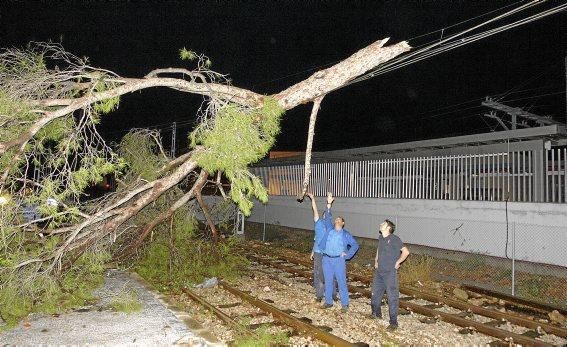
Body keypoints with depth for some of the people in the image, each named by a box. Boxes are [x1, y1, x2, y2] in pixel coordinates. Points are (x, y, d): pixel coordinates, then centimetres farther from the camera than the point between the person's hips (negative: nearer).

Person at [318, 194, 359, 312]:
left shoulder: (345, 234, 3)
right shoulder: (329, 229, 7)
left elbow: (355, 245, 7)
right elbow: (328, 217, -4)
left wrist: (347, 254, -4)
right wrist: (329, 204, -15)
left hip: (339, 260, -2)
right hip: (327, 259, 3)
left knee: (341, 282, 0)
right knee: (328, 281, 11)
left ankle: (345, 304, 9)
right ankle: (328, 301, 23)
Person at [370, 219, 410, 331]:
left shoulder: (394, 239, -15)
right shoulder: (380, 238, 7)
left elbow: (406, 252, -14)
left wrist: (397, 263, -9)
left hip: (390, 273, -8)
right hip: (379, 272, 8)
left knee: (392, 297, -3)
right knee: (375, 293, 18)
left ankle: (393, 322, 3)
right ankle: (376, 313, 38)